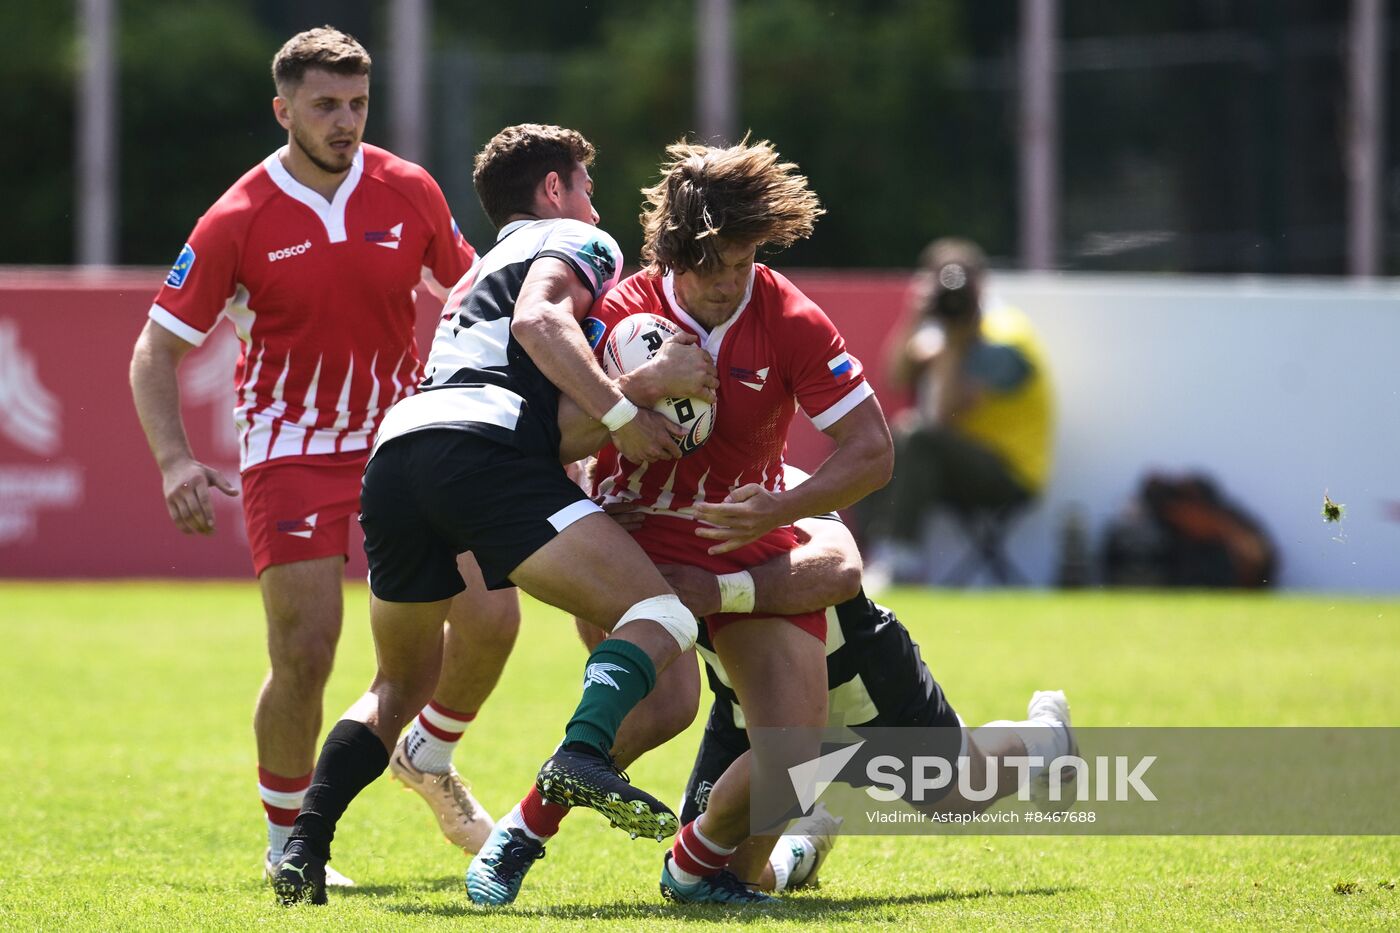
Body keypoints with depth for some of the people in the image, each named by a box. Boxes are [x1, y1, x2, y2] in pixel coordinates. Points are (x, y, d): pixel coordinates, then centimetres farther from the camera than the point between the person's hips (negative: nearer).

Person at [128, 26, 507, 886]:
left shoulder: (410, 192, -3)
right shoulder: (239, 221, -11)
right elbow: (157, 349, -7)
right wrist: (176, 461, -21)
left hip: (404, 435, 3)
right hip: (291, 451, -3)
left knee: (490, 616, -7)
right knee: (305, 656, -12)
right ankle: (287, 839, 11)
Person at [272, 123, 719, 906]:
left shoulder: (483, 274, 40)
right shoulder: (575, 241, 17)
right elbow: (539, 320, -8)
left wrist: (650, 387, 16)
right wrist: (623, 413, -7)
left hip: (395, 454, 8)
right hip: (484, 450, -8)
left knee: (401, 685, 24)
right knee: (660, 615, -8)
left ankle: (304, 849, 9)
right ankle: (584, 755, -35)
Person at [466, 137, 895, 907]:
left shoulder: (792, 324, -10)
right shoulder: (624, 313, -11)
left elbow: (872, 452, -10)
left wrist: (785, 507, -23)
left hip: (754, 544, 3)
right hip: (640, 541, -3)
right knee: (661, 696, -30)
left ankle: (695, 865, 17)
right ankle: (521, 835, -7)